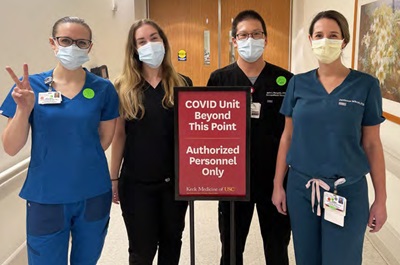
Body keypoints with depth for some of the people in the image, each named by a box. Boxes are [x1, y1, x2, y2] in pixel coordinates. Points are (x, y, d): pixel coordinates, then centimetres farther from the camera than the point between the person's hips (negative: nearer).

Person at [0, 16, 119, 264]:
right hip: (46, 197, 0)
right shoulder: (30, 86, -5)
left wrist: (82, 160, 1)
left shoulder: (103, 88, -4)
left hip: (93, 195, 1)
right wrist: (23, 109, -21)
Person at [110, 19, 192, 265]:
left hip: (175, 179, 2)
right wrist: (113, 178, 1)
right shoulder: (124, 87, -3)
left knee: (172, 240, 18)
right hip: (137, 181, -1)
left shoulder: (183, 84, 0)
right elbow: (119, 135, 0)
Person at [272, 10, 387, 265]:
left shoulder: (366, 85, -4)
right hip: (300, 187, 2)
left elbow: (371, 144, -2)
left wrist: (381, 199, -1)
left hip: (347, 190, -2)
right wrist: (278, 184, 5)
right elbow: (287, 136, 6)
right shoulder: (298, 83, 2)